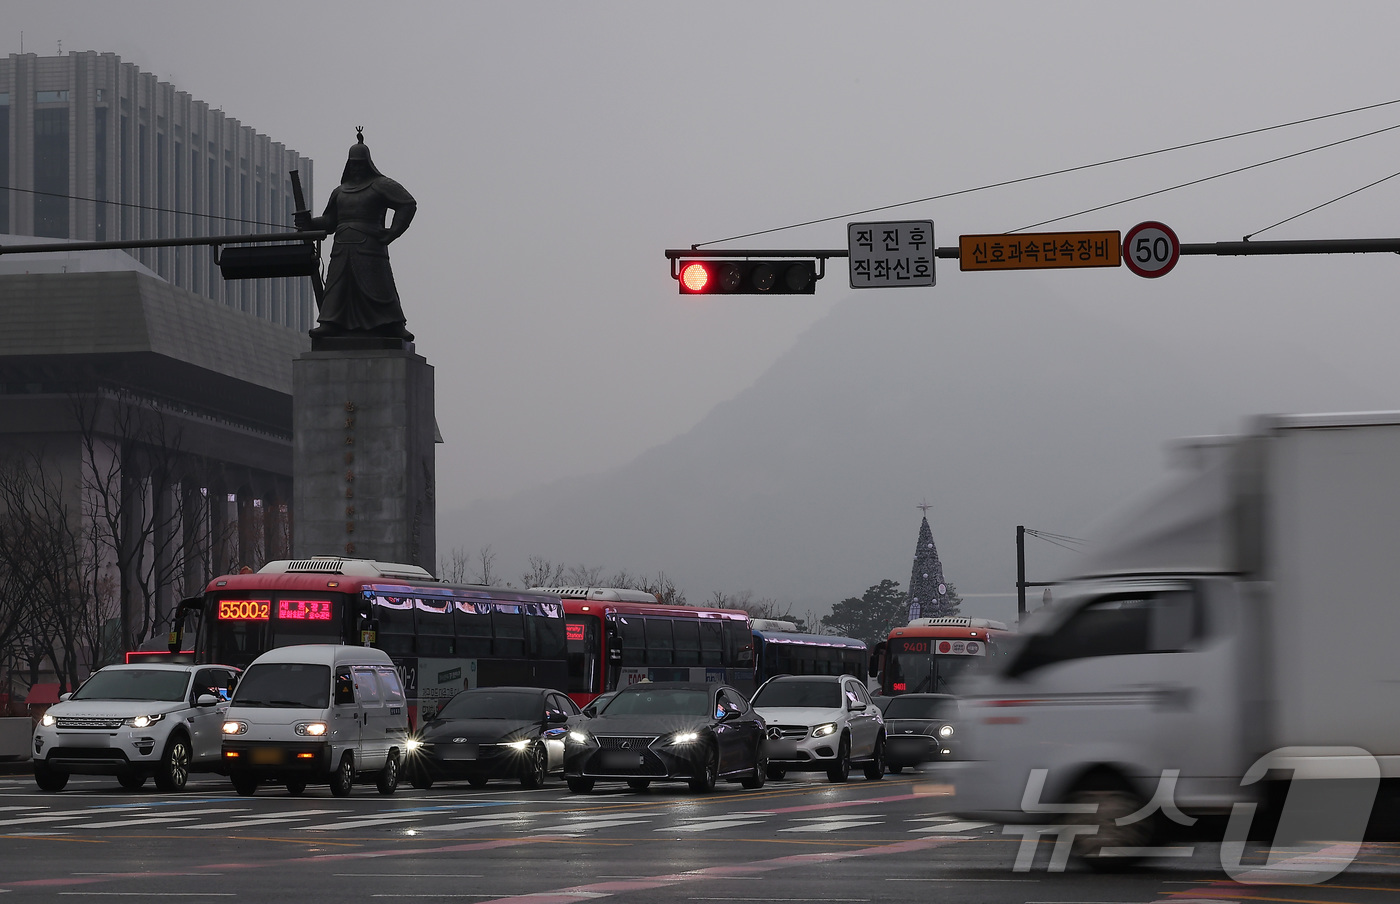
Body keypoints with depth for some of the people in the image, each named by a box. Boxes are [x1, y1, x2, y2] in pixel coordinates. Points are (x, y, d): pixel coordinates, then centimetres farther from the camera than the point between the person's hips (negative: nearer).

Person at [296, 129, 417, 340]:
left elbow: (408, 204, -3)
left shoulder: (381, 186, 3)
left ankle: (395, 327, -7)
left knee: (377, 287, -9)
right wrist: (309, 223, 3)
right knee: (337, 286, -4)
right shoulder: (340, 191, 21)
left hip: (369, 246, -5)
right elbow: (329, 221, 21)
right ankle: (330, 324, -9)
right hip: (342, 248, 5)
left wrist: (392, 232, -8)